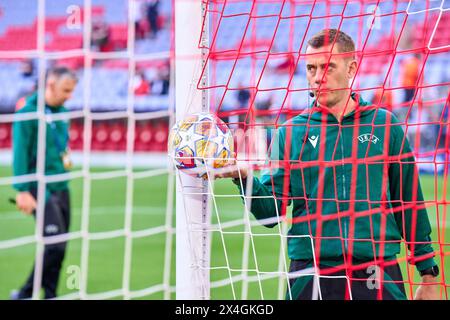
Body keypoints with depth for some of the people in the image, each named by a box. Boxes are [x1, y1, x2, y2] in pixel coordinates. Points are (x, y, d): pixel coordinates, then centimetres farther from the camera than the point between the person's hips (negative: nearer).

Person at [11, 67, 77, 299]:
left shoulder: (61, 112, 12)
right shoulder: (28, 112, -12)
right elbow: (20, 153, -14)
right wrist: (22, 190, -18)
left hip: (61, 188, 8)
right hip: (40, 188, -8)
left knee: (59, 247, 6)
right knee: (55, 245, -15)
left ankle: (49, 295, 15)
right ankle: (25, 294, -3)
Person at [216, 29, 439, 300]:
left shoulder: (385, 125, 5)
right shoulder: (290, 133, 6)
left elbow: (410, 202, 9)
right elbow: (271, 211, 2)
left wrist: (429, 275, 8)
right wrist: (245, 178, -16)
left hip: (377, 275, 0)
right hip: (310, 275, 0)